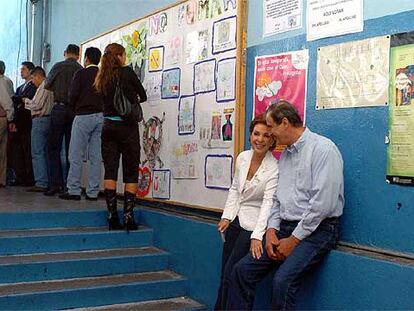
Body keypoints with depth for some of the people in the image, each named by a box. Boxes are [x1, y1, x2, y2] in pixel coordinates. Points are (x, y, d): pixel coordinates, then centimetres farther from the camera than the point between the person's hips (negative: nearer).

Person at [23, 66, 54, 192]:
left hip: (40, 120, -10)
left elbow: (37, 105, -16)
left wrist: (26, 101, 1)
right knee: (44, 152, 11)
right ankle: (46, 181, 14)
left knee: (37, 153, -8)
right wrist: (29, 102, 15)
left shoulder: (43, 87, -10)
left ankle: (41, 183, -9)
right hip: (46, 119, 10)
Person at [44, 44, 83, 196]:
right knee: (71, 148, 8)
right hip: (75, 110, 3)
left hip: (60, 108, -3)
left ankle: (56, 183, -5)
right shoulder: (81, 70, 3)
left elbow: (46, 85, 7)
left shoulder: (58, 66, -2)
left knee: (53, 147, 3)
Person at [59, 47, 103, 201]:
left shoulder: (81, 73, -2)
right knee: (96, 157, 5)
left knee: (76, 155, 0)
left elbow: (73, 95, -6)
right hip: (101, 116, 4)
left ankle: (73, 190, -1)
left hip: (83, 116, -4)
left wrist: (74, 110, 11)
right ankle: (93, 192, 6)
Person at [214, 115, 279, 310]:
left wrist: (257, 236, -32)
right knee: (224, 273, 10)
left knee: (231, 273, -7)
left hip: (253, 225, -6)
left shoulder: (274, 169, -17)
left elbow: (268, 203, -24)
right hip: (236, 219, 6)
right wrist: (227, 216, 2)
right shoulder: (242, 158, 2)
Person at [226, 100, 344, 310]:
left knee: (283, 280, -27)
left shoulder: (323, 149, -11)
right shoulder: (284, 155, 16)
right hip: (285, 228, 8)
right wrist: (271, 229, 2)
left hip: (316, 230, -8)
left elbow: (323, 203, -18)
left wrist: (294, 239, -15)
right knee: (242, 270, -5)